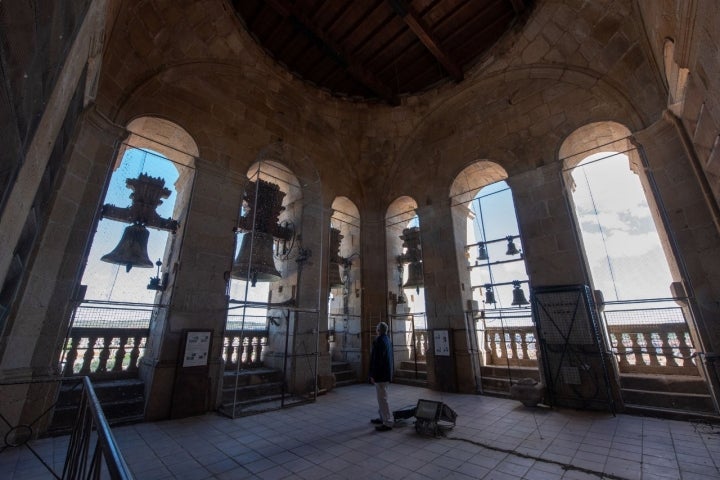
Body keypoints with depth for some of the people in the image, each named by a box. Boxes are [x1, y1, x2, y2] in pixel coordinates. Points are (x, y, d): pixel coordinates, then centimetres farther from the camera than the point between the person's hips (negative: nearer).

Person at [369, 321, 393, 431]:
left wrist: (373, 375, -17)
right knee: (382, 397, 21)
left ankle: (388, 423, 4)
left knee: (382, 398, -2)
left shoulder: (379, 341, -20)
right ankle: (383, 418, 32)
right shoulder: (387, 340, 9)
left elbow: (376, 359, -23)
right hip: (387, 374, 10)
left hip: (381, 374, -10)